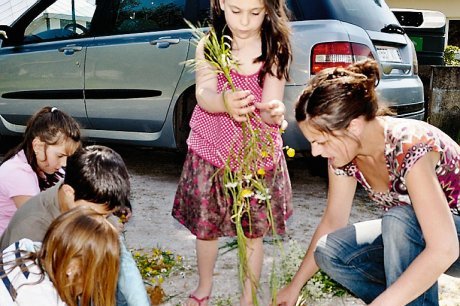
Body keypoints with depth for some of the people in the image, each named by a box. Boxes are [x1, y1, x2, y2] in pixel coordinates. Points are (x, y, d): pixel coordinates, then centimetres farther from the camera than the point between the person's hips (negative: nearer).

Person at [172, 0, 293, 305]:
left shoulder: (275, 51, -7)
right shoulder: (209, 46, -6)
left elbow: (269, 113, -15)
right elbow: (203, 95, -22)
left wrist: (275, 111, -39)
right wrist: (224, 102, -45)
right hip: (210, 152, 1)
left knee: (254, 231, 8)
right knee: (205, 225, 13)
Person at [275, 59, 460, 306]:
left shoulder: (409, 148, -33)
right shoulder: (343, 147, -13)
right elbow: (332, 221, -1)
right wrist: (295, 286, 0)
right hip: (410, 233, 6)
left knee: (399, 220, -35)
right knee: (328, 252, -15)